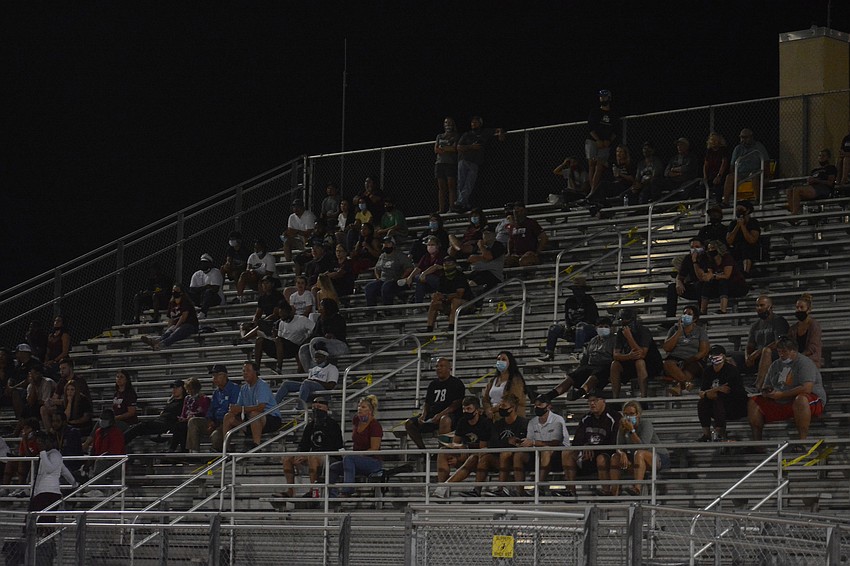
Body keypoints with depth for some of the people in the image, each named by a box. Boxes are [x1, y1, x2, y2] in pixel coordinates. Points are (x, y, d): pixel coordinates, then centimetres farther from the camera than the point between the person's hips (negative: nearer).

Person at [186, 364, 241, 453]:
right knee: (193, 421, -10)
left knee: (215, 435, -36)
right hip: (215, 421, 8)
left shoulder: (234, 388, -5)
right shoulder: (216, 392, 21)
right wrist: (210, 420, -1)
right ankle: (193, 451, -18)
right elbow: (211, 409, 23)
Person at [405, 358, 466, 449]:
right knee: (409, 424, -8)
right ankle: (423, 450, -11)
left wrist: (440, 415, -23)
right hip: (432, 415, 7)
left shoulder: (456, 383, 0)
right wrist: (423, 415, -3)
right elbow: (427, 404, 19)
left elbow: (456, 405, -11)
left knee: (445, 420, -43)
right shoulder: (433, 384, 19)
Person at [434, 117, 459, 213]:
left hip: (451, 163, -4)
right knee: (441, 187, -1)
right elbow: (436, 150, 10)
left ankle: (451, 207, -16)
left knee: (451, 185, -11)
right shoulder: (439, 136, 21)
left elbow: (454, 148, -5)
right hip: (440, 163, 4)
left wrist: (441, 148, 0)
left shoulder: (455, 136, 8)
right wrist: (448, 149, -6)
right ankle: (441, 209, -4)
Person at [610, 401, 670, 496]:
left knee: (639, 453, -36)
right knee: (615, 457, -9)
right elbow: (619, 447, -4)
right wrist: (622, 453, -28)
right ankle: (614, 491, -20)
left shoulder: (646, 424, -17)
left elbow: (643, 447, -29)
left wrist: (632, 430, -34)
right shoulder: (623, 427, 1)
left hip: (659, 458, -7)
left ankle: (637, 488, -52)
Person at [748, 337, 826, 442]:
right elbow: (766, 387, 20)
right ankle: (756, 441, -6)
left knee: (800, 400, -42)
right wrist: (766, 392, -7)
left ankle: (803, 440, -41)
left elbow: (806, 389, -27)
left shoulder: (804, 363, -12)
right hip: (781, 404, 7)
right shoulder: (775, 365, 13)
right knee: (753, 403, -2)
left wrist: (781, 395, -23)